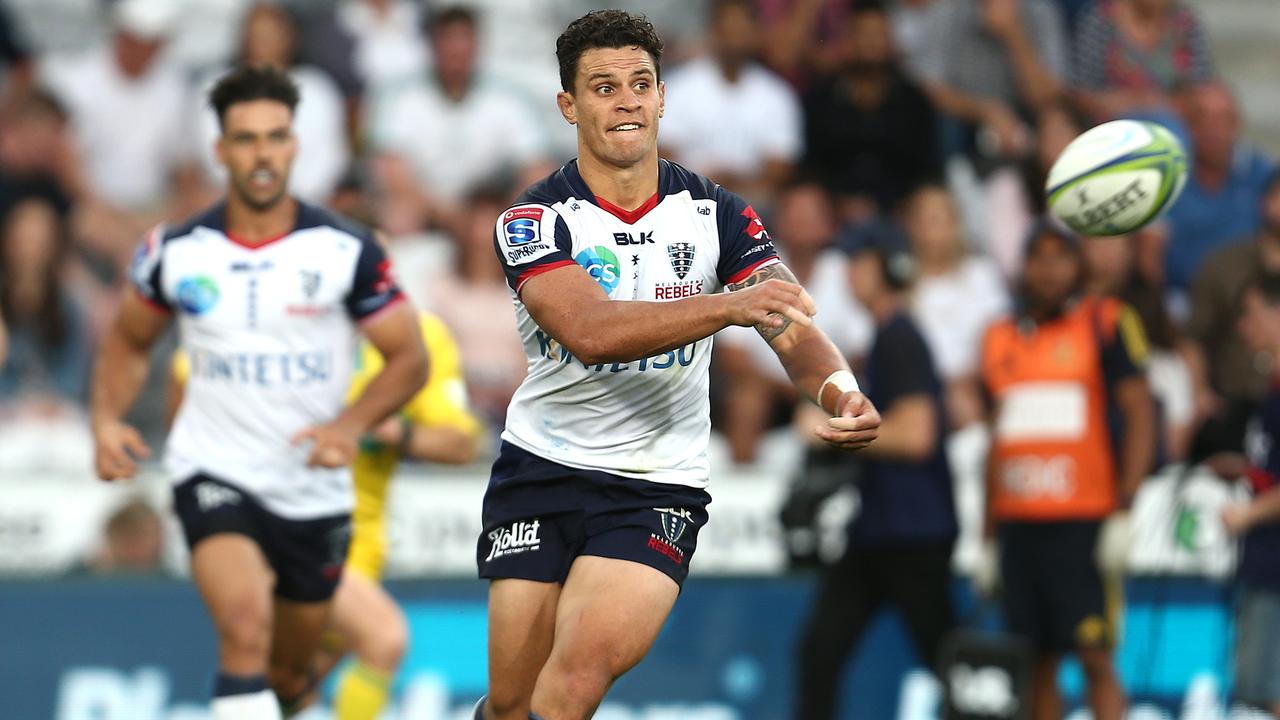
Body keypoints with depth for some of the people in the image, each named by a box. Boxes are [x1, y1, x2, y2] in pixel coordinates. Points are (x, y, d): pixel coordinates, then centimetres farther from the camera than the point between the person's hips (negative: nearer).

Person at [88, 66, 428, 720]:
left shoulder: (346, 251, -7)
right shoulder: (176, 252, -3)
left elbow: (409, 359, -2)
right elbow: (128, 341, 14)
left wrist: (352, 425, -20)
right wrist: (106, 420, -4)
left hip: (313, 488, 2)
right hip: (213, 470, -2)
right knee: (247, 629, -29)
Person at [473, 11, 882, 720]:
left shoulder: (716, 213, 1)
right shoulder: (534, 220, -7)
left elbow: (793, 327, -10)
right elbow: (588, 332, -24)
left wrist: (839, 391, -34)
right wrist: (729, 305, -37)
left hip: (656, 486, 0)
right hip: (541, 468, 0)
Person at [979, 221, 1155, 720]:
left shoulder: (1106, 326, 1)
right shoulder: (1001, 340, 16)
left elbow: (1140, 416, -3)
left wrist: (1125, 509, -12)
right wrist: (988, 537, 19)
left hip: (1083, 523, -5)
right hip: (1018, 523, 5)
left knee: (1095, 657, -9)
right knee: (1037, 664, 5)